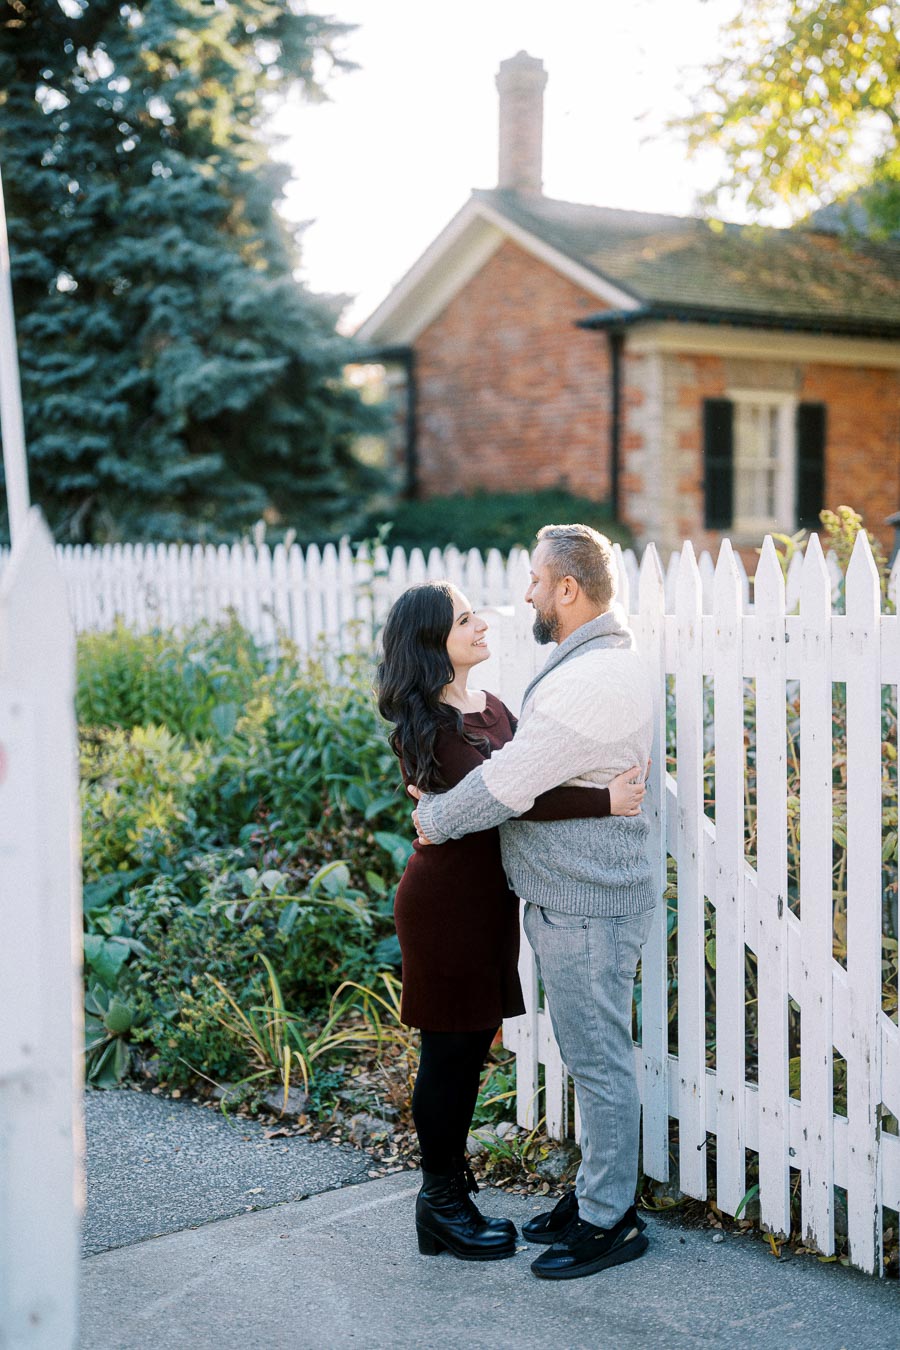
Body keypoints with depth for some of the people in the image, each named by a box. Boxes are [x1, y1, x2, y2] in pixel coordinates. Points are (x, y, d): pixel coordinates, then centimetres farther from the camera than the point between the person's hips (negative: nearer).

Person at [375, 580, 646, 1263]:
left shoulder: (493, 708, 11)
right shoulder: (428, 727, -17)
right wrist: (603, 801, -30)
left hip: (488, 895, 8)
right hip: (447, 899, -8)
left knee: (470, 1047, 14)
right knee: (450, 1051, 1)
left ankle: (451, 1193, 26)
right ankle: (441, 1207, 15)